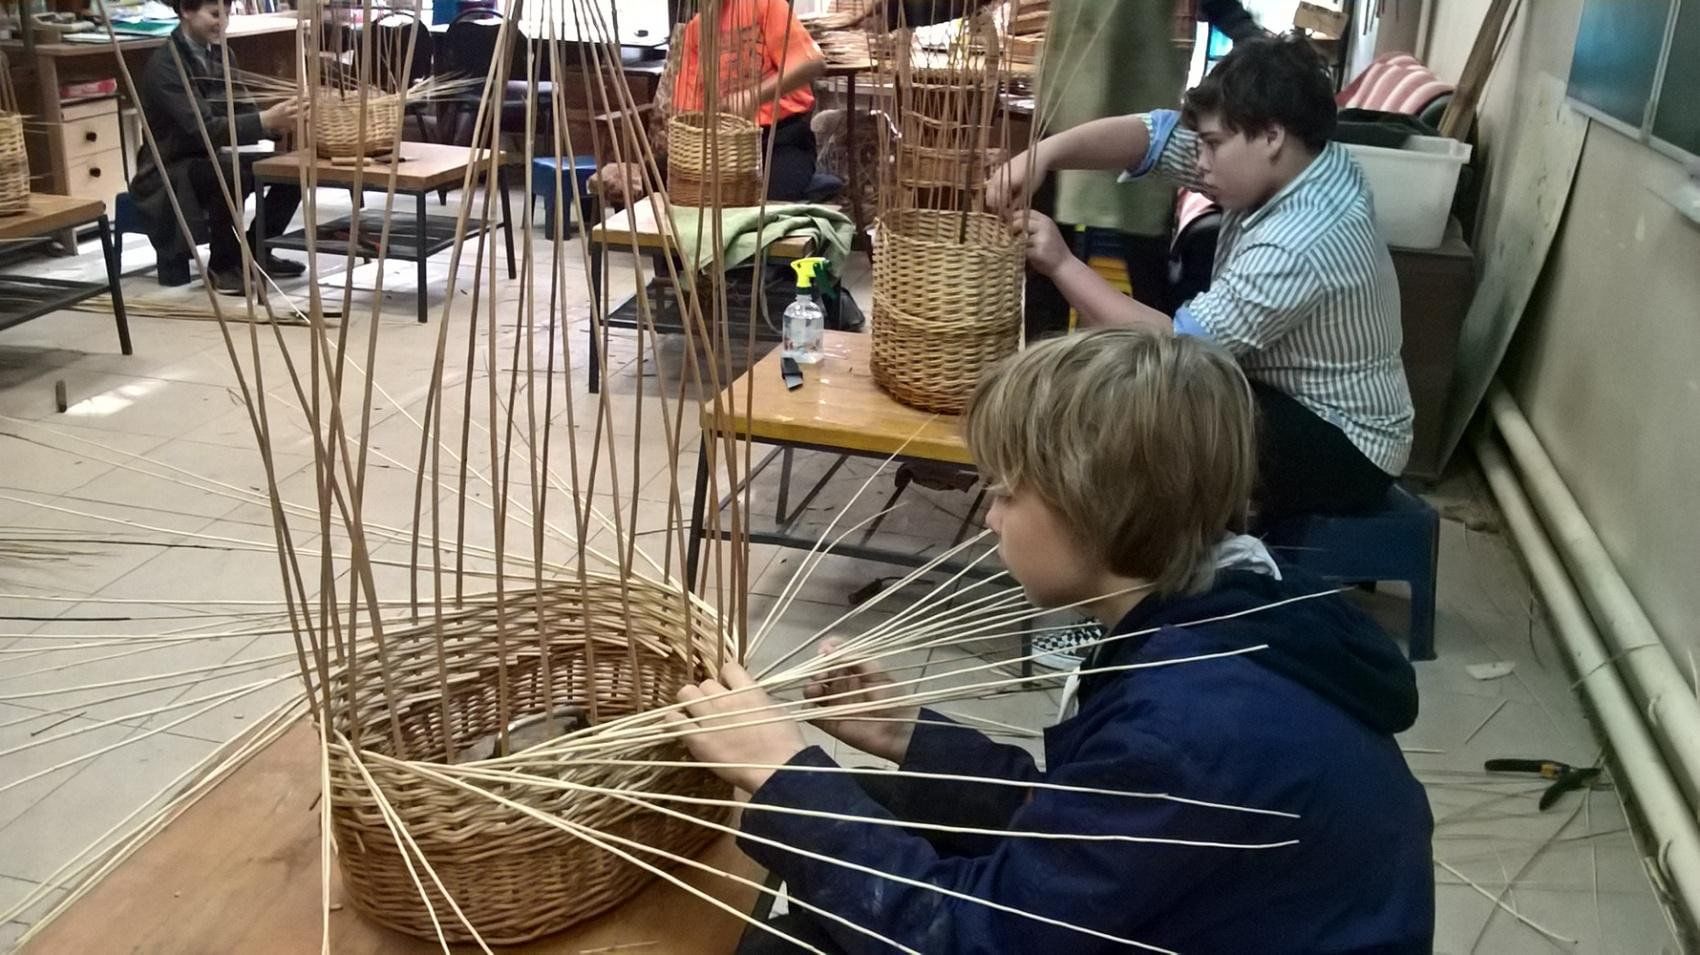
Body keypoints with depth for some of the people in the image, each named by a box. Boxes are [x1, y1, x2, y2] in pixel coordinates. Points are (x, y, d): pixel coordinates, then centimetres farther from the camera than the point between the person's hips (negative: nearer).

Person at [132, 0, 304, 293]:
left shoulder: (218, 53, 5)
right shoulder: (163, 65, -19)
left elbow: (242, 110, 0)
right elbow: (203, 128, -31)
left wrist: (278, 120, -23)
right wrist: (265, 121, -41)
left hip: (208, 163, 8)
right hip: (168, 174, -8)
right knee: (233, 172, -36)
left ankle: (254, 251, 6)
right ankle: (223, 265, -16)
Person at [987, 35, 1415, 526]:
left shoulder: (1297, 247, -32)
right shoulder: (1297, 162, -6)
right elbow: (1154, 133, -8)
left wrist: (1062, 264, -27)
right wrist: (1043, 154, -24)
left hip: (1341, 447, -9)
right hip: (1285, 397, 9)